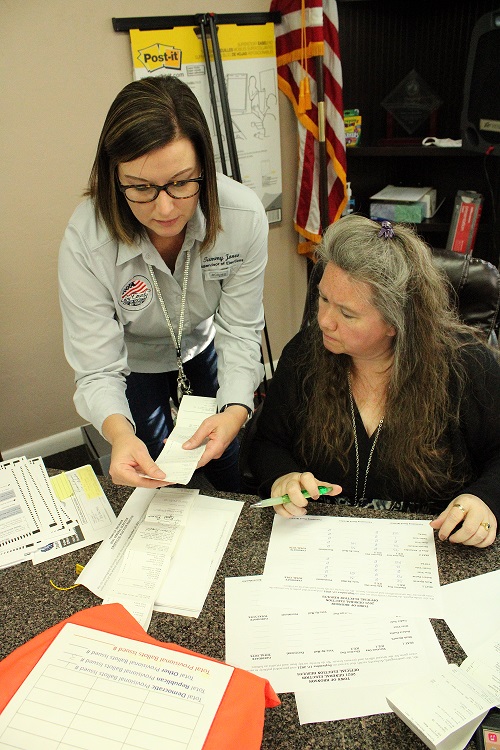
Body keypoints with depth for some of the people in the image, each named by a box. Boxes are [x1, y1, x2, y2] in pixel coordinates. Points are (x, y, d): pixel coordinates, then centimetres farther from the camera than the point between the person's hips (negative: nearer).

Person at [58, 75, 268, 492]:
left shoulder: (243, 214, -32)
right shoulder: (86, 238, -36)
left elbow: (240, 331, -24)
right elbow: (98, 370, -32)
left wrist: (235, 410, -43)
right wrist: (119, 432, -55)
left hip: (205, 346, 2)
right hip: (133, 363, -1)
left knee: (234, 476, 15)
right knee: (148, 486, 10)